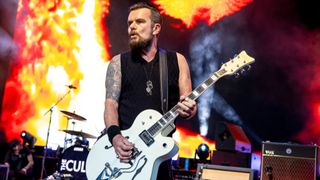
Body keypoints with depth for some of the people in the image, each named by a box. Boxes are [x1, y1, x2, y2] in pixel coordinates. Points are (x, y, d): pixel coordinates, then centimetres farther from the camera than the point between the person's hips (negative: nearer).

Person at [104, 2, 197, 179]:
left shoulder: (176, 60, 8)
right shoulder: (118, 62, 7)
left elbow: (188, 102, 5)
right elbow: (111, 103, -2)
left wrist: (187, 109, -18)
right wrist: (115, 135, -20)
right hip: (123, 147, 0)